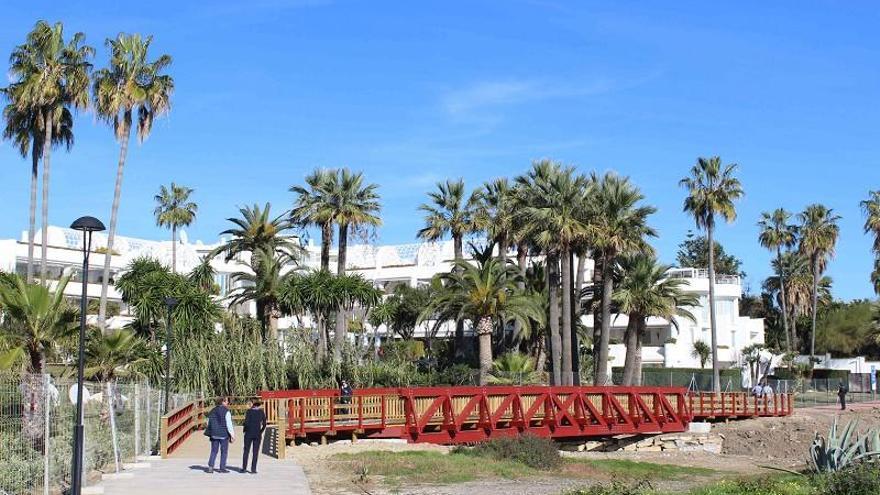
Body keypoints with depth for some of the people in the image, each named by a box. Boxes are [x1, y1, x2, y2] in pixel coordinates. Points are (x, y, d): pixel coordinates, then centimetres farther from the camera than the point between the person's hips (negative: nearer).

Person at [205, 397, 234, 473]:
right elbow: (229, 425, -13)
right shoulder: (226, 412, -11)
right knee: (224, 451, 5)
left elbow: (209, 423, 11)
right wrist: (232, 435, -8)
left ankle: (210, 466, -1)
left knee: (214, 451, 10)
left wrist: (210, 434, 18)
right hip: (224, 435, -5)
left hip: (214, 435, 5)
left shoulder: (212, 411, 8)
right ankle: (222, 468, 6)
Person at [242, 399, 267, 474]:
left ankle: (244, 468, 7)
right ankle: (253, 469, 1)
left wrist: (245, 431, 3)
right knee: (255, 452, 4)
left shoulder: (249, 411, -5)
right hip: (257, 434, 2)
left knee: (246, 451, 7)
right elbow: (264, 424, 2)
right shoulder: (262, 412, 3)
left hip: (249, 434, -2)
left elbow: (246, 422, -12)